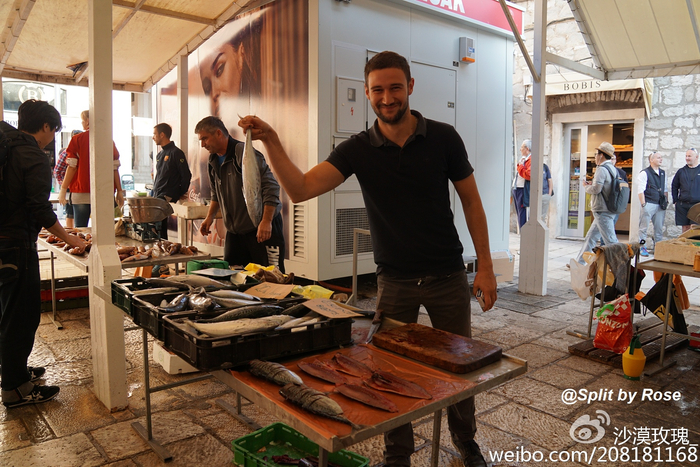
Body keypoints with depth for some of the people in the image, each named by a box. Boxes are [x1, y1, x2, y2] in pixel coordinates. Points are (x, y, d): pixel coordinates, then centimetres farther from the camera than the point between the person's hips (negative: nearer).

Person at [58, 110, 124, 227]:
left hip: (82, 192, -2)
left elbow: (72, 167, -2)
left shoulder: (77, 139, 1)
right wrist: (119, 191, 7)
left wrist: (63, 190, 3)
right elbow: (115, 168, 3)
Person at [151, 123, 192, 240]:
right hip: (157, 197, 8)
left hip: (168, 198, -8)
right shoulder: (160, 154, 20)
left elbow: (186, 175, -10)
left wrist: (181, 194, -7)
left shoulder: (176, 153, -7)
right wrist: (153, 193, 18)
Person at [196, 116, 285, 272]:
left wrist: (266, 221, -24)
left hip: (262, 228, -8)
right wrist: (210, 216, 15)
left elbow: (271, 186, -20)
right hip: (234, 230, 8)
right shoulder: (214, 161, 12)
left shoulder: (244, 153, -15)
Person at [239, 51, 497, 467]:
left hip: (448, 277, 0)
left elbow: (471, 201, 0)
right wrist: (272, 142, -31)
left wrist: (486, 265, -3)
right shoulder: (358, 150, -6)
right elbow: (301, 189, -16)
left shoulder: (443, 138, -7)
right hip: (394, 281, 1)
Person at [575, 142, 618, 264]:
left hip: (602, 211, -10)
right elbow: (605, 187, 16)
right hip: (609, 210, 10)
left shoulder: (602, 169, -15)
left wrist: (587, 186, -3)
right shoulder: (613, 169, 13)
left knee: (611, 242, -6)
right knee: (590, 238, 15)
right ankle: (579, 263, 21)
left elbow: (596, 189, -22)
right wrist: (592, 184, 11)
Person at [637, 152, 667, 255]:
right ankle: (642, 247, 7)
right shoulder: (644, 173, -6)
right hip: (649, 204, -6)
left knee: (659, 227, 9)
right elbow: (640, 191, -10)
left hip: (660, 205, 6)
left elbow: (665, 189, 20)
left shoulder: (663, 173, 14)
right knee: (644, 227, -1)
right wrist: (643, 204, -13)